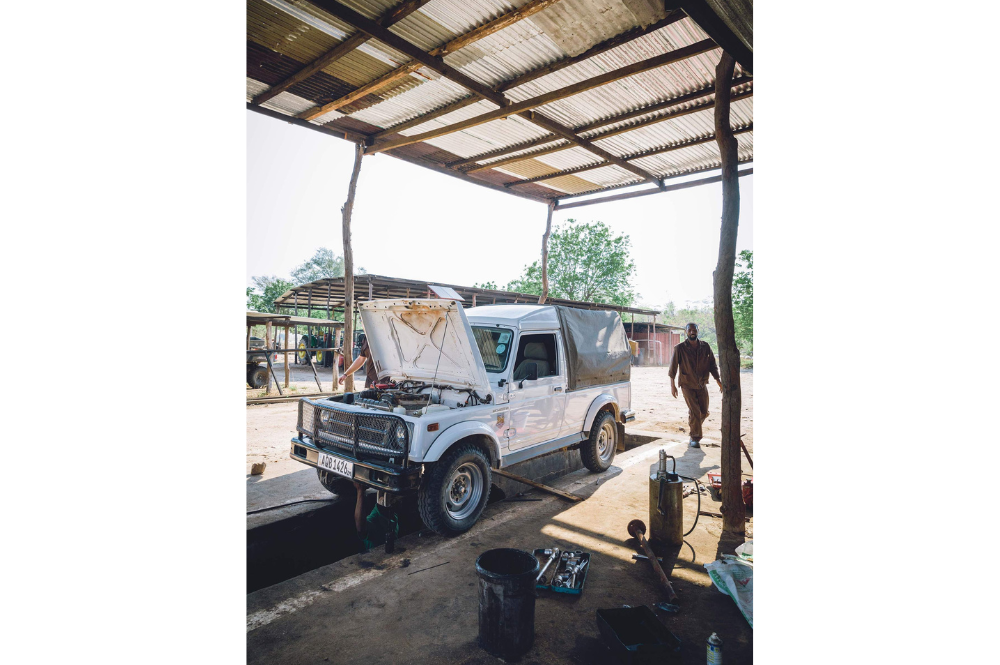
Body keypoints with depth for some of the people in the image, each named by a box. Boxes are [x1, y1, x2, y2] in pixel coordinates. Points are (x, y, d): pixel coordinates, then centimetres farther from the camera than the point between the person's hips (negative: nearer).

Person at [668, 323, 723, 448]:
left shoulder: (705, 346, 0)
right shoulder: (680, 348, -9)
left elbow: (712, 364, 7)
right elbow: (673, 367, -7)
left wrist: (718, 381, 0)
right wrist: (672, 385, -9)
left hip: (702, 384, 4)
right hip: (687, 384, -4)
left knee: (704, 411, 8)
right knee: (694, 411, -10)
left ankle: (693, 425, 38)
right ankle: (695, 438, 3)